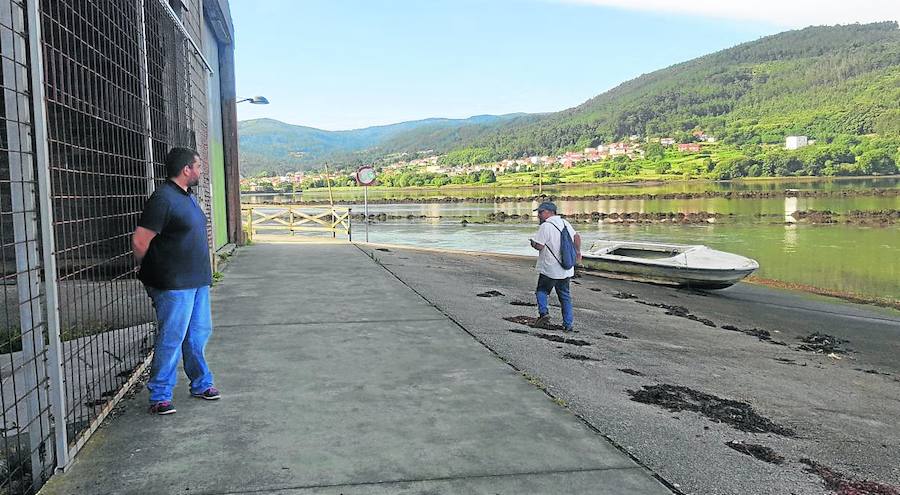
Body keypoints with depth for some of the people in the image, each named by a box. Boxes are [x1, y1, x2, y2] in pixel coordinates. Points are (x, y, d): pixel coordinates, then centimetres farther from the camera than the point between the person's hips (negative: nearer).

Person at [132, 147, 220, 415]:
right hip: (174, 285, -9)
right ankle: (160, 396, 9)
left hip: (197, 280, 9)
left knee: (199, 333, 15)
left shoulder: (188, 196, 14)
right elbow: (139, 242, -17)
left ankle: (201, 384, 29)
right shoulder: (163, 199, -16)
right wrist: (152, 272, -2)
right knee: (171, 339, -3)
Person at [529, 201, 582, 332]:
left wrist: (532, 243, 2)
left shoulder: (545, 226, -16)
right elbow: (577, 237, 20)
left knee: (541, 291, 14)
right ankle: (569, 324, 11)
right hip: (566, 270, 6)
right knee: (565, 295, 13)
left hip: (549, 269, -6)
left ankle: (543, 312, -6)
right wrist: (578, 251, 35)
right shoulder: (565, 223, 8)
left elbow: (539, 246, -20)